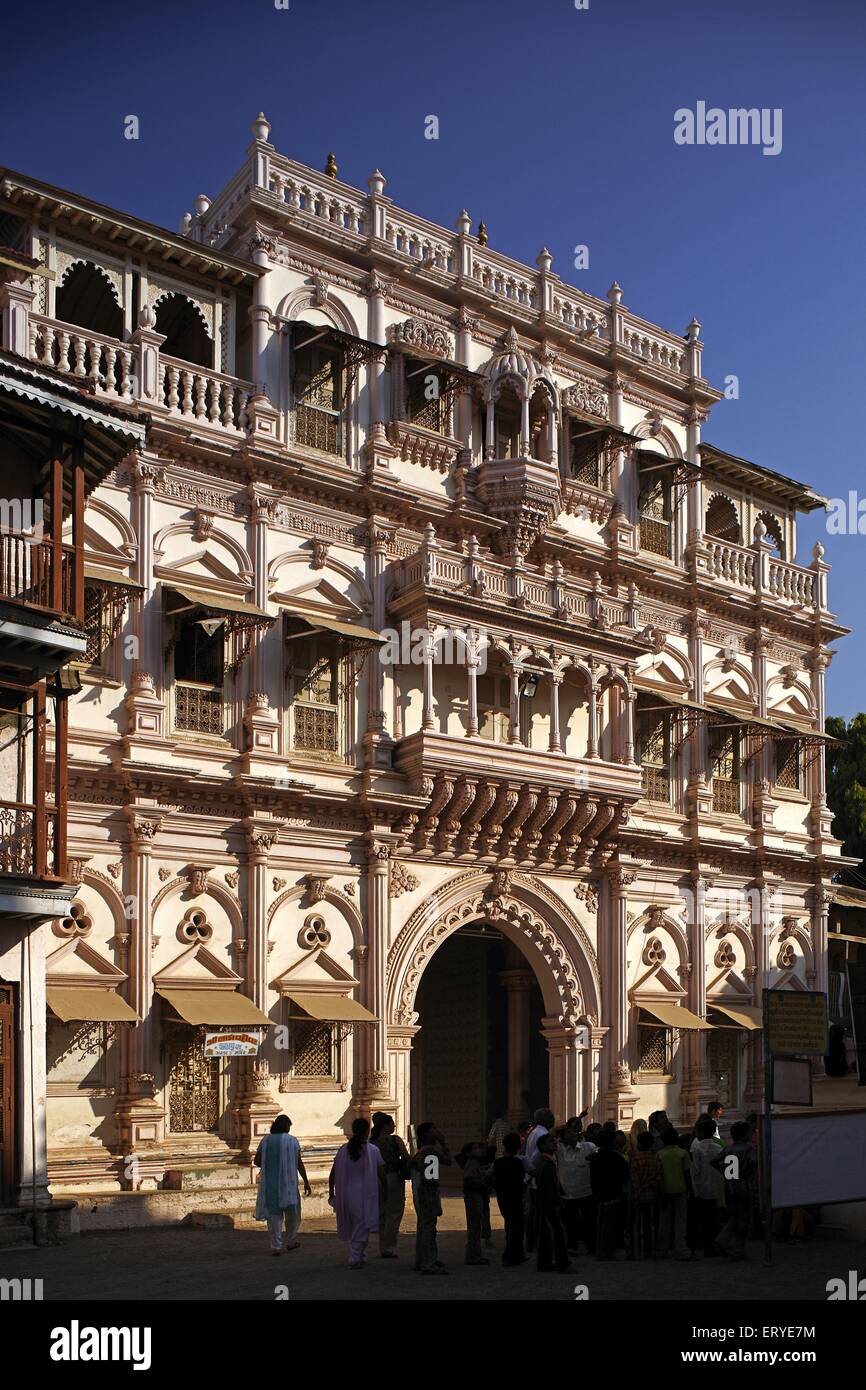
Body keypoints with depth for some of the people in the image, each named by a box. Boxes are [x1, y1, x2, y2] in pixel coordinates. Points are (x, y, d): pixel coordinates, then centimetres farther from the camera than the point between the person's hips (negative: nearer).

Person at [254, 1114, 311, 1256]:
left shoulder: (266, 1140, 2)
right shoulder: (292, 1140, -6)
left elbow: (256, 1161, 4)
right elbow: (299, 1163, -8)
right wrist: (306, 1182, -1)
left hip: (270, 1183, 2)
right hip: (288, 1183, -2)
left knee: (274, 1213, 7)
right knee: (292, 1211, 16)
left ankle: (275, 1245, 1)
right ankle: (290, 1241, 26)